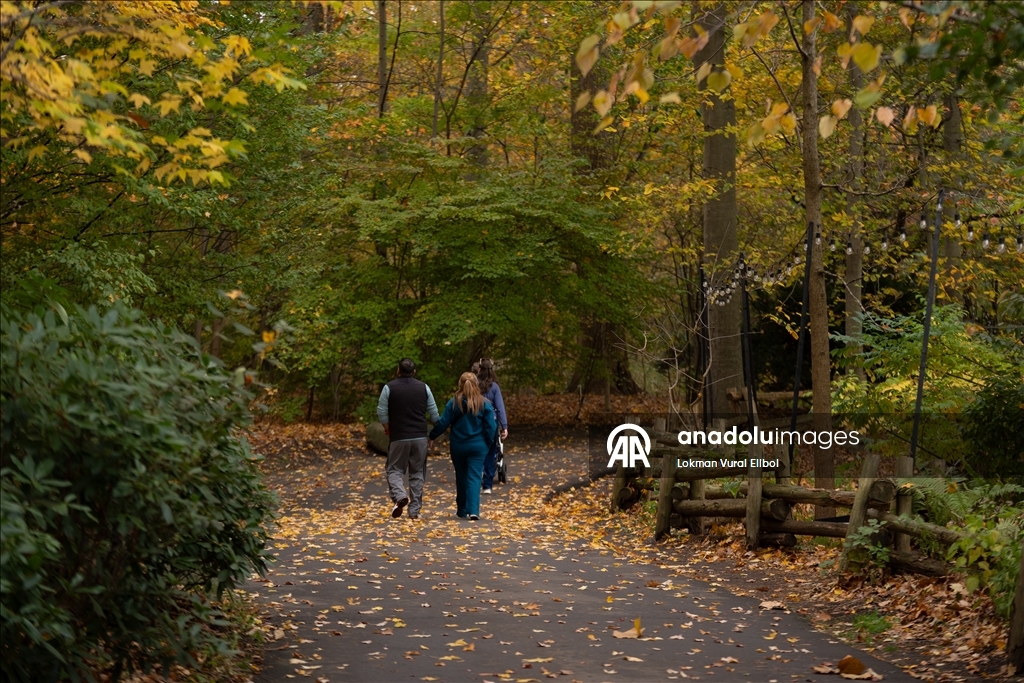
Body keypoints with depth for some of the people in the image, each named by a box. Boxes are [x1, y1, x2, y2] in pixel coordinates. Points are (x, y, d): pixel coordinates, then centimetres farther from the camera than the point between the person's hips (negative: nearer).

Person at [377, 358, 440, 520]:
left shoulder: (389, 387, -4)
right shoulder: (423, 388, 4)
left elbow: (382, 412, -2)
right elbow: (434, 413, 6)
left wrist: (387, 428, 16)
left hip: (399, 437, -2)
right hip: (420, 437, 2)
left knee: (395, 469, 6)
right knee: (417, 473, 9)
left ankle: (399, 496, -22)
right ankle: (414, 511, 6)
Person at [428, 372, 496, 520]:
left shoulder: (453, 403, -6)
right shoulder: (484, 404, -5)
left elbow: (442, 423, -4)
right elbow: (491, 427, -3)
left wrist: (432, 437, 10)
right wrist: (488, 444, 10)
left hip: (458, 446, 1)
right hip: (477, 447, -1)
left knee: (461, 477, 14)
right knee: (474, 477, -2)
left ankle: (462, 511, 22)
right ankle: (473, 510, -16)